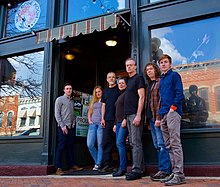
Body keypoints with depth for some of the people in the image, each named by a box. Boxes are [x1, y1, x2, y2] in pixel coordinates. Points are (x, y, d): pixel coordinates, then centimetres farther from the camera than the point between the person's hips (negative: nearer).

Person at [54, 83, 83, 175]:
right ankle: (58, 168, -2)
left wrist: (73, 123, 5)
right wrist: (62, 126, -12)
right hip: (63, 126, -6)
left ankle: (72, 165, 17)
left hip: (71, 127, 6)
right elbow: (57, 114, -6)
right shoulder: (60, 99, 1)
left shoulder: (72, 101, 19)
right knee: (61, 147, -6)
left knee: (70, 146, 10)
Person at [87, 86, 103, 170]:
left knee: (100, 144, -5)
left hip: (101, 124, -4)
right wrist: (89, 120, 10)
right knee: (90, 144, -4)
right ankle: (97, 161, 15)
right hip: (93, 124, 5)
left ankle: (98, 164, 5)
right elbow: (89, 113, 27)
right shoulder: (93, 102, 23)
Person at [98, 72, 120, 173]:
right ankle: (107, 165, 7)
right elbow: (103, 105, 18)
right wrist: (102, 118, 8)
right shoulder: (105, 91, 18)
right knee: (106, 142, 2)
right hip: (108, 120, 5)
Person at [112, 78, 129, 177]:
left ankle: (122, 168, -14)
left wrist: (125, 119, -23)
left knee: (120, 143, -16)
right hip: (118, 122, 9)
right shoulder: (119, 96, 25)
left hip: (124, 121, -9)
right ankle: (123, 167, 9)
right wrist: (115, 124, 23)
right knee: (119, 144, 5)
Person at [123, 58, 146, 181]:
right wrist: (126, 117, 18)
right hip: (129, 115, 9)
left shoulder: (139, 78, -3)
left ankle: (136, 170, -4)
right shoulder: (129, 80, 22)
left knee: (136, 143, -8)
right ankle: (141, 169, 17)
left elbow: (141, 97, -13)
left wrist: (138, 115, -20)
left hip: (135, 114, -9)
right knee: (133, 143, 10)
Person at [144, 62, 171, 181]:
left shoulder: (160, 82, -3)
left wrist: (158, 118, -20)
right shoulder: (149, 85, 23)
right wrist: (148, 120, 15)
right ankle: (162, 169, 14)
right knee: (157, 145, 8)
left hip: (157, 117, -9)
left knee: (161, 144, -8)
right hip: (150, 117, 9)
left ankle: (164, 170, -3)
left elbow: (161, 100, -13)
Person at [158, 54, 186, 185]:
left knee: (175, 144, -11)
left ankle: (179, 175, -8)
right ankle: (174, 172, 15)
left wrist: (172, 108, -14)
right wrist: (161, 113, 13)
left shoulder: (174, 75, 2)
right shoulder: (161, 80, 23)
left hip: (172, 114, -8)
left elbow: (179, 94, -8)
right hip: (164, 115, 8)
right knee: (169, 146, 8)